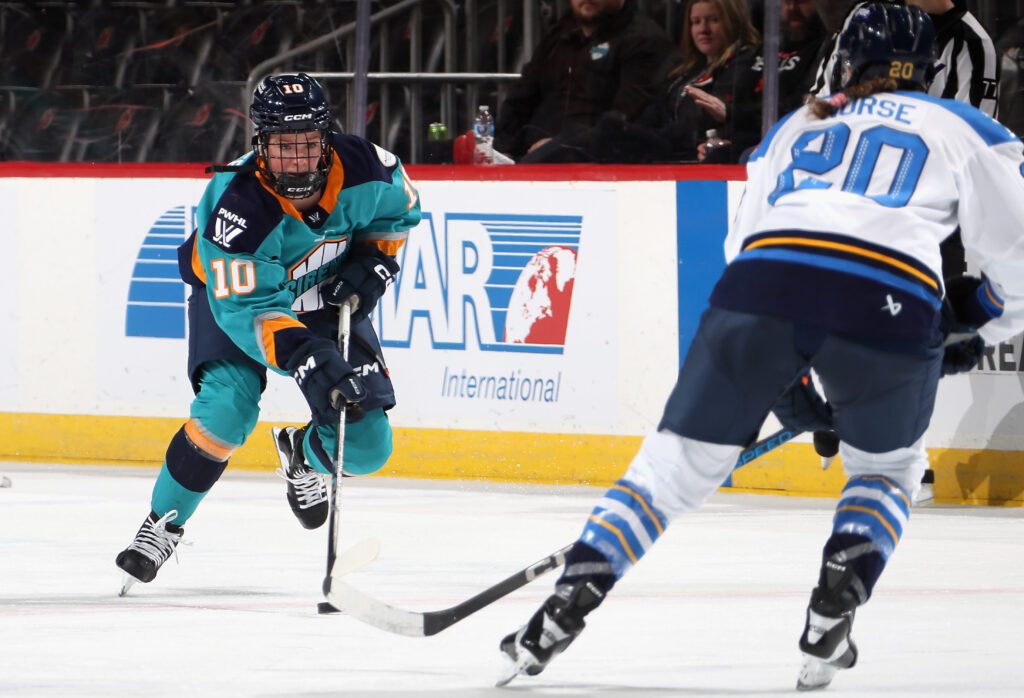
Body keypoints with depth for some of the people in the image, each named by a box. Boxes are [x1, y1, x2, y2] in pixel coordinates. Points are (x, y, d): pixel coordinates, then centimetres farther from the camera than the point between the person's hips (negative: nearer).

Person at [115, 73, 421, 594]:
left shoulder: (362, 168, -25)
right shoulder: (237, 206, -37)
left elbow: (401, 206, 0)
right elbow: (245, 308, -39)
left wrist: (374, 261, -15)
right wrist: (301, 354, -52)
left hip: (329, 297, 4)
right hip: (236, 292, -3)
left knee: (366, 447, -6)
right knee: (226, 408, -28)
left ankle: (305, 454, 32)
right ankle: (163, 525, -8)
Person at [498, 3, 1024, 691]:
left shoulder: (793, 129, 33)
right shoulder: (964, 129, 24)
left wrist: (791, 391, 35)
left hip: (765, 278, 2)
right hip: (890, 304, -2)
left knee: (681, 459, 13)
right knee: (886, 472, 23)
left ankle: (567, 605, 2)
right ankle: (831, 618, 3)